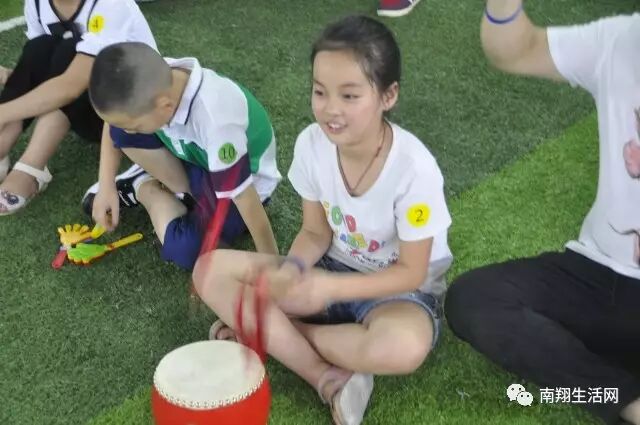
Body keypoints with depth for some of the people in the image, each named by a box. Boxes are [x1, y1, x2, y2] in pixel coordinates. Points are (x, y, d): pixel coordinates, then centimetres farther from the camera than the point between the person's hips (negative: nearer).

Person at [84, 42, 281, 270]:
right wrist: (106, 187, -12)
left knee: (185, 249, -24)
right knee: (120, 130, -16)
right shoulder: (155, 82, -26)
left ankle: (148, 189, 5)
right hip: (197, 155, 5)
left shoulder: (216, 121, -44)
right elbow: (115, 122, -4)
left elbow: (245, 198, -36)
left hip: (244, 179, -4)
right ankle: (185, 191, 2)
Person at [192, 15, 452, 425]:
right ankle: (330, 379, -20)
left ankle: (268, 331, -14)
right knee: (211, 269, -14)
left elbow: (411, 272, -20)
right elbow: (316, 232, -2)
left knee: (403, 346, -41)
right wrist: (290, 269, -22)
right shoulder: (312, 144, -15)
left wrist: (328, 288, -30)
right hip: (332, 269, 5)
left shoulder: (414, 168, -28)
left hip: (402, 289, -4)